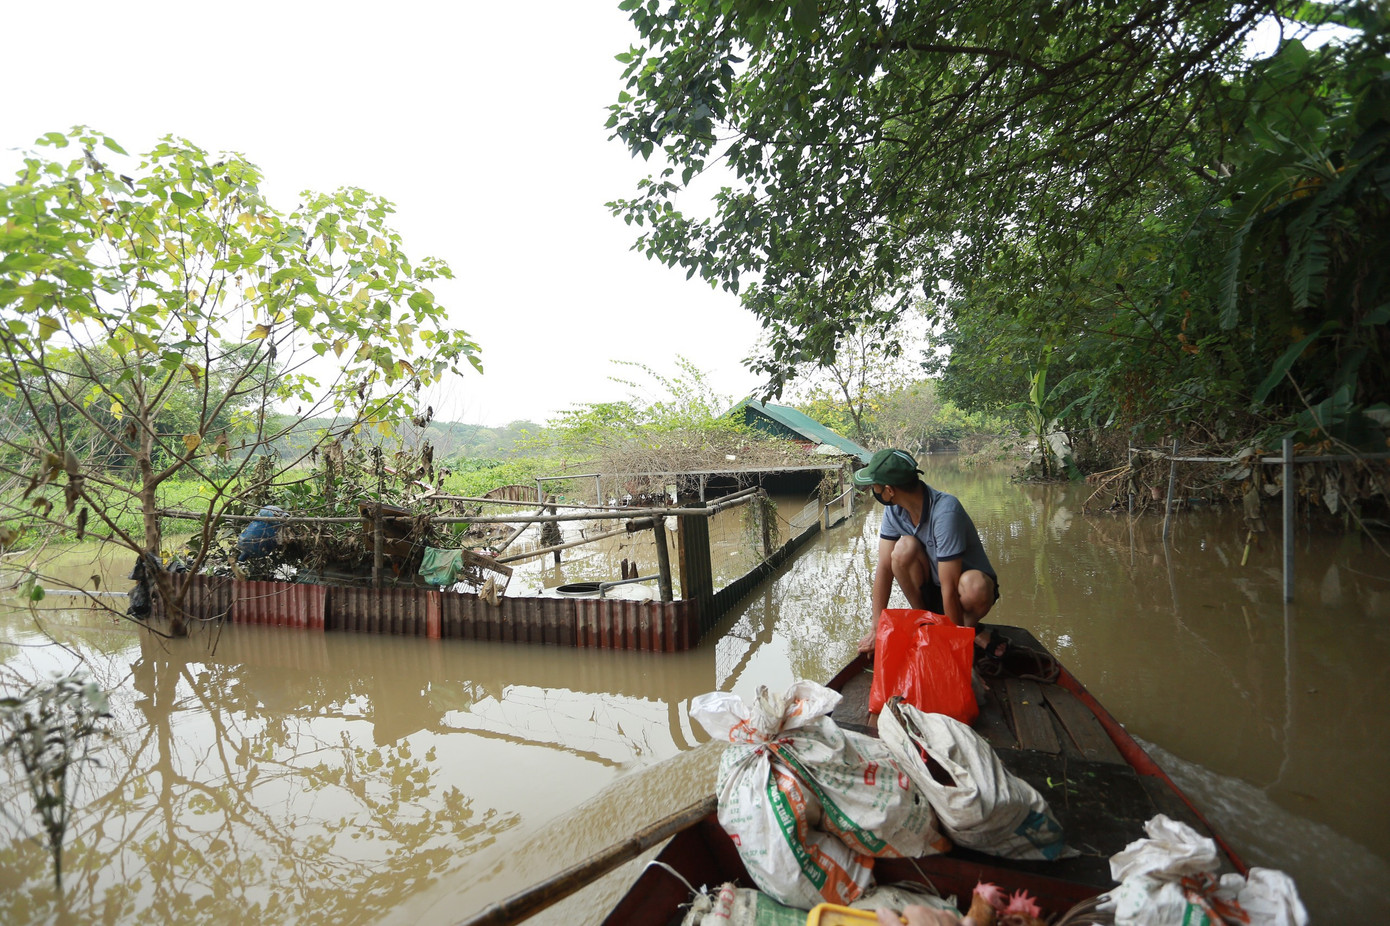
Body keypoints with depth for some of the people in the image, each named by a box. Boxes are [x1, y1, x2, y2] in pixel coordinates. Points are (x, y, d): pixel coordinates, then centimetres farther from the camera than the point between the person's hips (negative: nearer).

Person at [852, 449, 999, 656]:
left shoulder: (945, 511, -32)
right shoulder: (894, 509, -12)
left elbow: (950, 587, -30)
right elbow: (884, 567, -13)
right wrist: (876, 628, -16)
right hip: (932, 590, 5)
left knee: (974, 586, -39)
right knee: (905, 548, -25)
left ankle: (968, 625, -5)